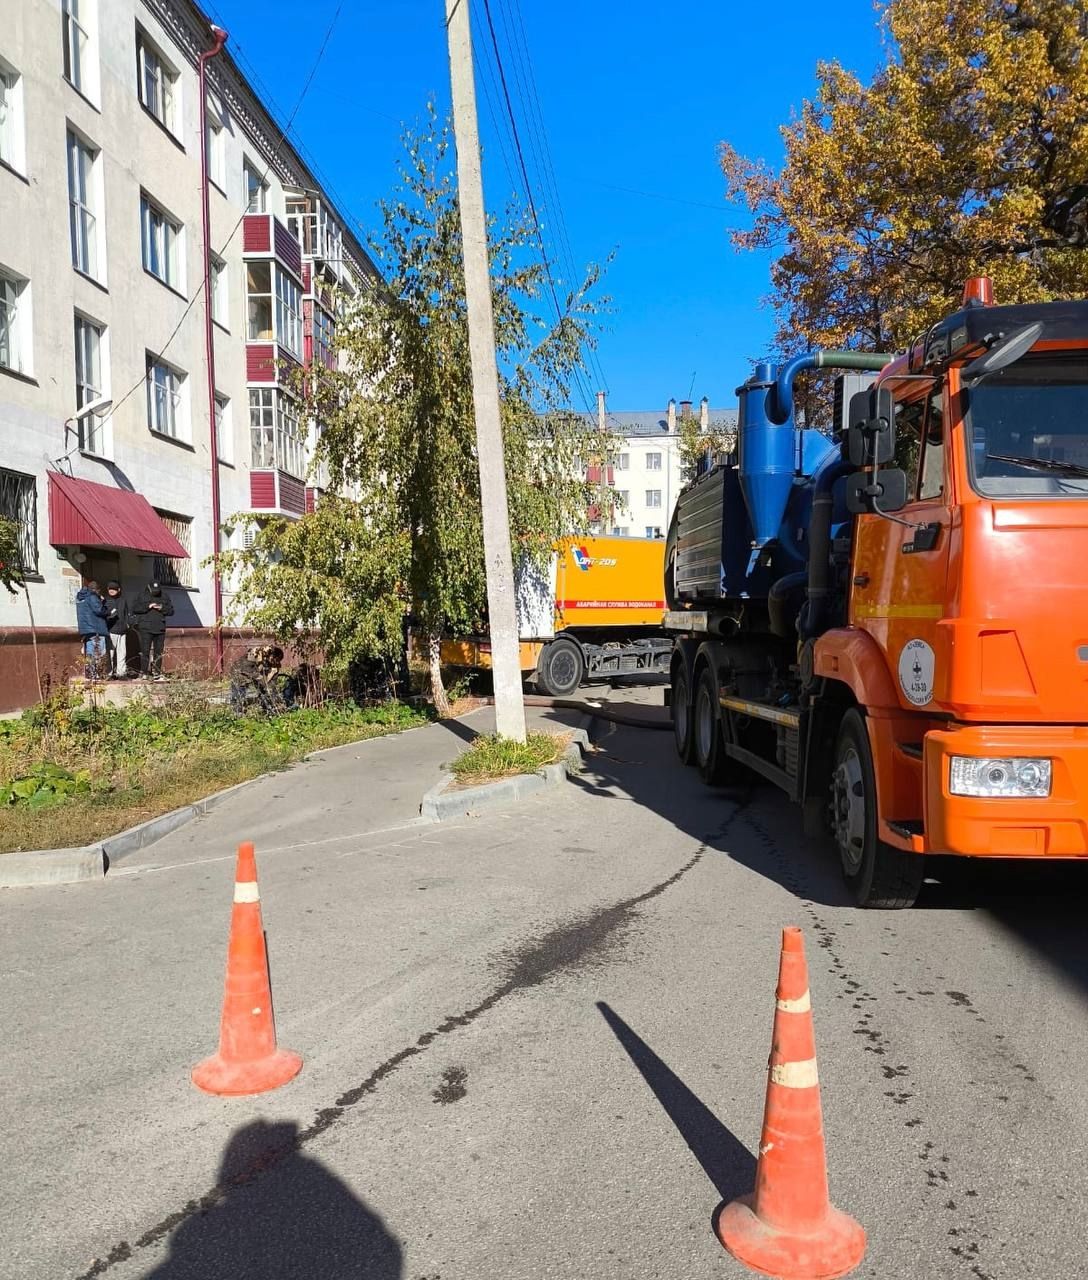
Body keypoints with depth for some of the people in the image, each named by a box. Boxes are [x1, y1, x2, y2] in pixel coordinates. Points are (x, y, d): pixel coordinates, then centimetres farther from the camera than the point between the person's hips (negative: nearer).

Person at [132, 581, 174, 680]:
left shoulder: (165, 598, 11)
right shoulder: (142, 596, 3)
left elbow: (171, 610, 8)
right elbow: (134, 609, -6)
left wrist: (162, 608, -10)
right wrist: (148, 606, -15)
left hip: (160, 629, 4)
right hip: (146, 629, -3)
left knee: (158, 652, 8)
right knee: (145, 651, -7)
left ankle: (157, 673, 14)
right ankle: (143, 673, -3)